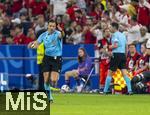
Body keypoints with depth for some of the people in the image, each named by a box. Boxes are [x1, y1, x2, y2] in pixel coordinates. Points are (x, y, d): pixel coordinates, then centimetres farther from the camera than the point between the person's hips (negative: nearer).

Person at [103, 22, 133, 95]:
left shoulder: (115, 34, -6)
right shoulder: (123, 35, 17)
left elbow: (115, 45, -17)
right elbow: (126, 47, 19)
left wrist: (109, 47, 0)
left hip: (116, 54, -7)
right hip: (123, 54, 7)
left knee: (109, 73, 1)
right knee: (124, 73, 0)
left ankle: (105, 91, 4)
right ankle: (129, 90, -12)